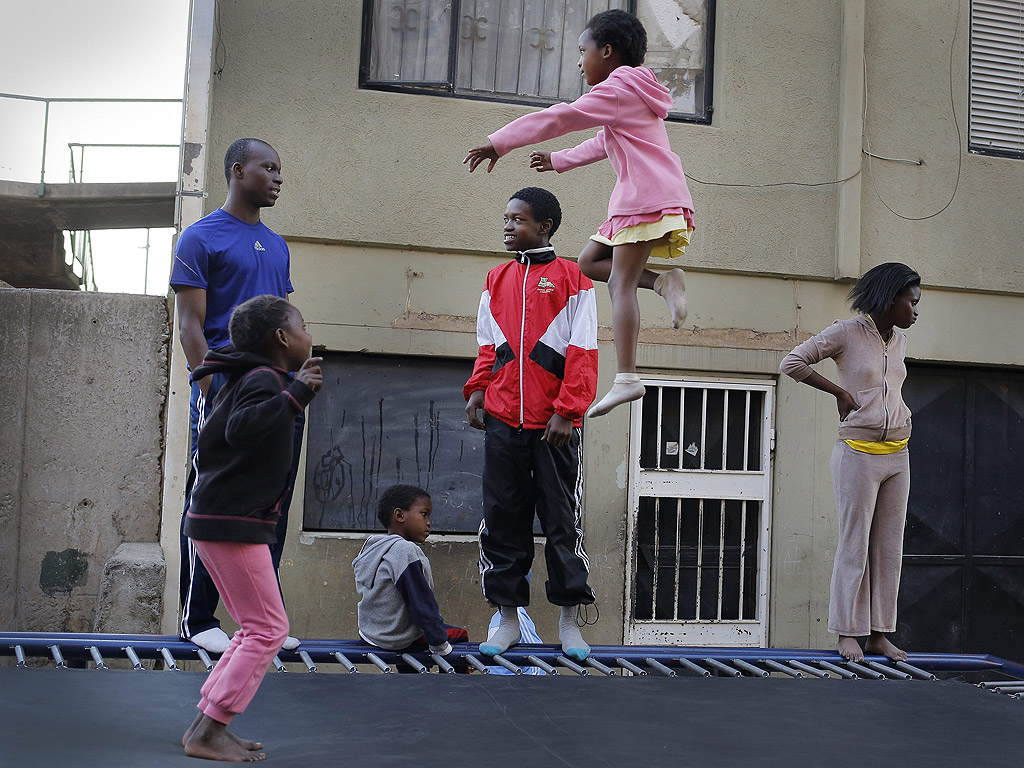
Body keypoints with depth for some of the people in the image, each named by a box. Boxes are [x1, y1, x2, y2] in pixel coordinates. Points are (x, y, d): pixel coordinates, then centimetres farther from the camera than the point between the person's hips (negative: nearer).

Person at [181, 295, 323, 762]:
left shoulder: (255, 379, 18)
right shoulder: (263, 378, -13)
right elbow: (241, 427, -31)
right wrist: (295, 395, -33)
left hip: (218, 521, 11)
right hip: (233, 524, -11)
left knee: (259, 628, 14)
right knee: (268, 629, -8)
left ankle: (206, 723, 15)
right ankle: (207, 734, -7)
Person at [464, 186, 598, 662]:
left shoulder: (572, 279, 1)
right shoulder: (497, 279, 15)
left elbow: (583, 352, -4)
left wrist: (566, 411, -11)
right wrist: (477, 389, 2)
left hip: (554, 425, -4)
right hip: (503, 421, 4)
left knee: (563, 520, 2)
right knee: (503, 519, 5)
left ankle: (568, 621, 10)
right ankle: (508, 618, 14)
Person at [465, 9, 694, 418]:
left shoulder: (618, 87, -5)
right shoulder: (634, 93, 26)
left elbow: (559, 118, -13)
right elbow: (604, 143, 40)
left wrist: (499, 142, -12)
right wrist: (559, 160, 45)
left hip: (647, 199, -10)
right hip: (644, 200, 10)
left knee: (620, 283, -15)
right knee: (589, 262, 10)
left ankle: (626, 378, -22)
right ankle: (662, 282, -6)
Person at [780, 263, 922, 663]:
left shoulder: (899, 341, 13)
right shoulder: (846, 333, -7)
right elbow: (792, 363, -10)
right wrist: (840, 392, -8)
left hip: (897, 456, 7)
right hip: (858, 454, -7)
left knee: (889, 547, 6)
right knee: (854, 545, -2)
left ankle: (879, 634, 12)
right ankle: (847, 633, 5)